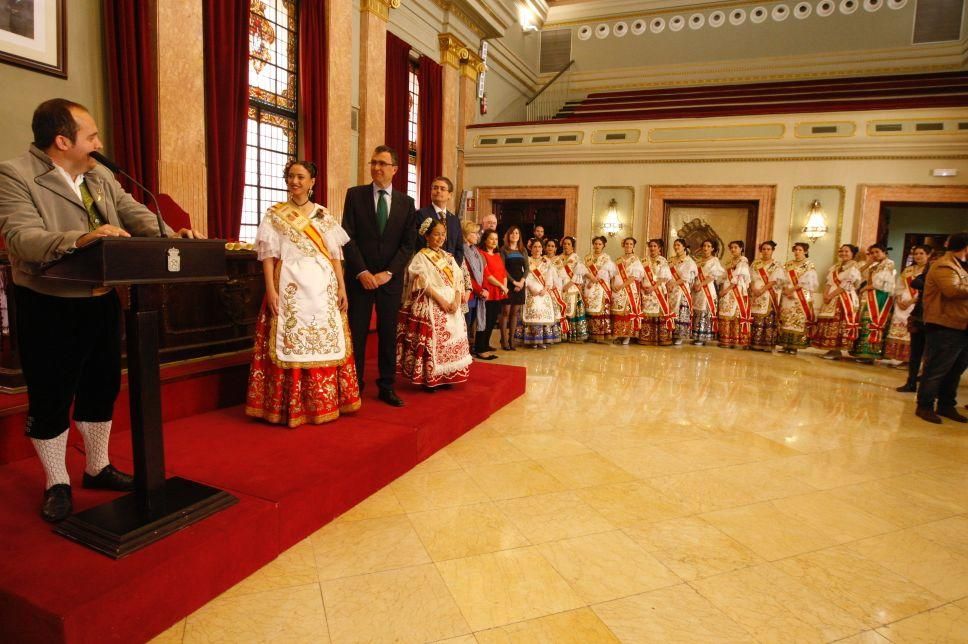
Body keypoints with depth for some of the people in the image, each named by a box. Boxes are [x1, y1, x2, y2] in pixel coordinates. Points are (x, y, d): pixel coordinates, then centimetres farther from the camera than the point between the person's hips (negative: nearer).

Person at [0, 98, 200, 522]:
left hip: (101, 302, 7)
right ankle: (57, 484, 23)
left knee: (102, 388, 15)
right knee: (51, 398, 6)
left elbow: (134, 213, 5)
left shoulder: (101, 176, 10)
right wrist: (80, 240, -41)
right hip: (49, 308, -6)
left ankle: (97, 468, 33)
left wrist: (171, 235, -14)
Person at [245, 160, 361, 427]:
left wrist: (342, 287, 1)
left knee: (326, 343, 4)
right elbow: (268, 255, 0)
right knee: (290, 344, -3)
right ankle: (292, 406, 7)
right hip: (290, 288, -2)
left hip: (323, 288, 2)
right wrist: (270, 289, -11)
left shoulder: (324, 215, 13)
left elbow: (335, 254, 9)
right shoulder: (274, 214, 7)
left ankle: (324, 403, 15)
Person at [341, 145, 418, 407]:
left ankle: (387, 387, 17)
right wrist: (362, 272, -13)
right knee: (356, 333, 2)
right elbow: (348, 236, -4)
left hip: (391, 278, 2)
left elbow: (408, 243, 2)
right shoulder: (355, 194, 3)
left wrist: (388, 272, -9)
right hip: (360, 277, -1)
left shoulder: (406, 202, 7)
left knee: (388, 333, 7)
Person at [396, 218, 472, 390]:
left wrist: (456, 300, -8)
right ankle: (429, 379, 1)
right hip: (430, 306, -6)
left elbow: (458, 280, 8)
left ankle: (446, 377, 16)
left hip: (451, 305, 6)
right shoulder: (421, 257, -2)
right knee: (431, 341, -8)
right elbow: (424, 283, -13)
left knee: (451, 340, 5)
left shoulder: (449, 257, 15)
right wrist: (441, 300, -19)